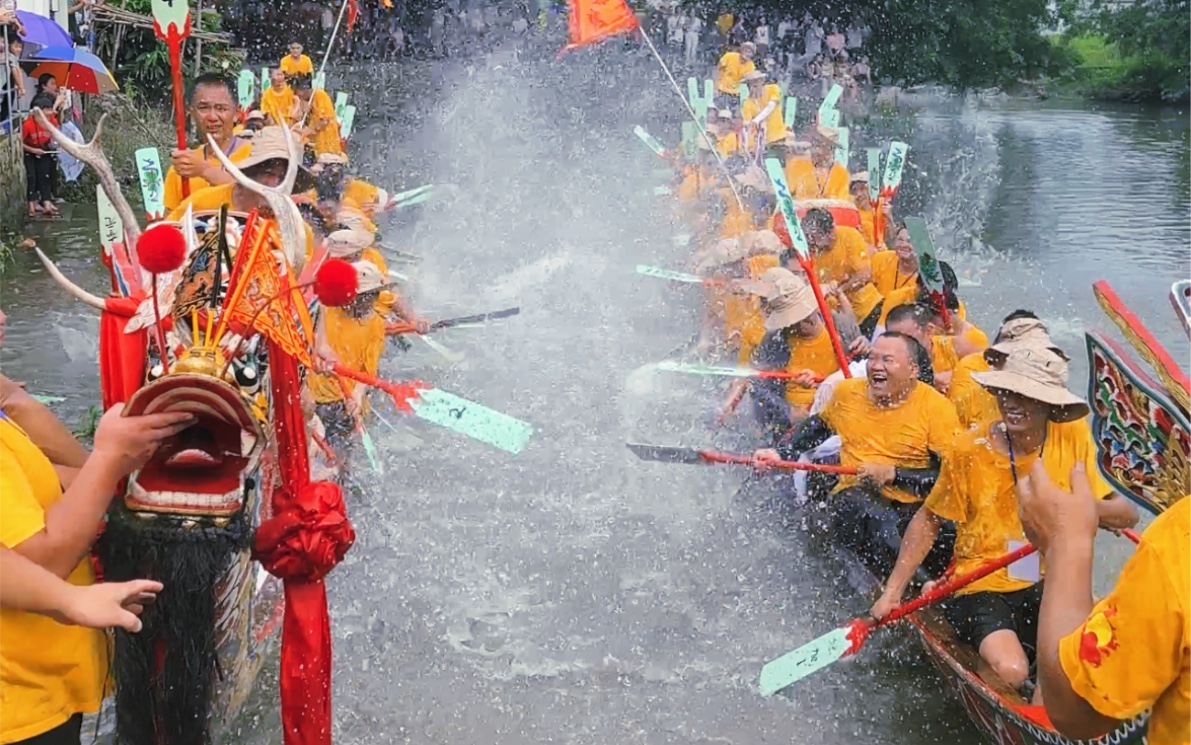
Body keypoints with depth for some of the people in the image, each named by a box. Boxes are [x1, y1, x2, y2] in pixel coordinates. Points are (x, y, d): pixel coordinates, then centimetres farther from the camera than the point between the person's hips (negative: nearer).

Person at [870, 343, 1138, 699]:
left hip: (1050, 583, 3)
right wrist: (893, 591, -3)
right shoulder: (970, 449, -8)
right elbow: (928, 520, 2)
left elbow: (1127, 513, -1)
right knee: (1011, 672, -28)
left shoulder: (1073, 437, -2)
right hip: (982, 588, -2)